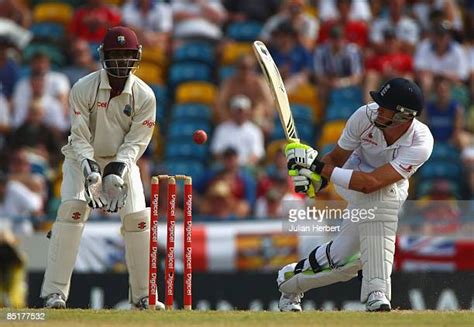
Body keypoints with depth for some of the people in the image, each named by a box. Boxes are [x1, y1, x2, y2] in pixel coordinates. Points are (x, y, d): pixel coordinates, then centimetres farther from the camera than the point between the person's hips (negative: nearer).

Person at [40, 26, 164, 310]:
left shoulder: (144, 96, -13)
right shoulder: (84, 89, -18)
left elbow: (136, 142, -14)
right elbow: (80, 138, -18)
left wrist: (117, 173, -29)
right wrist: (91, 172, -33)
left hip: (123, 161, 2)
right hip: (83, 159, -2)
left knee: (139, 219, -10)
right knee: (72, 210, -22)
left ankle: (143, 295, 6)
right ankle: (55, 293, -22)